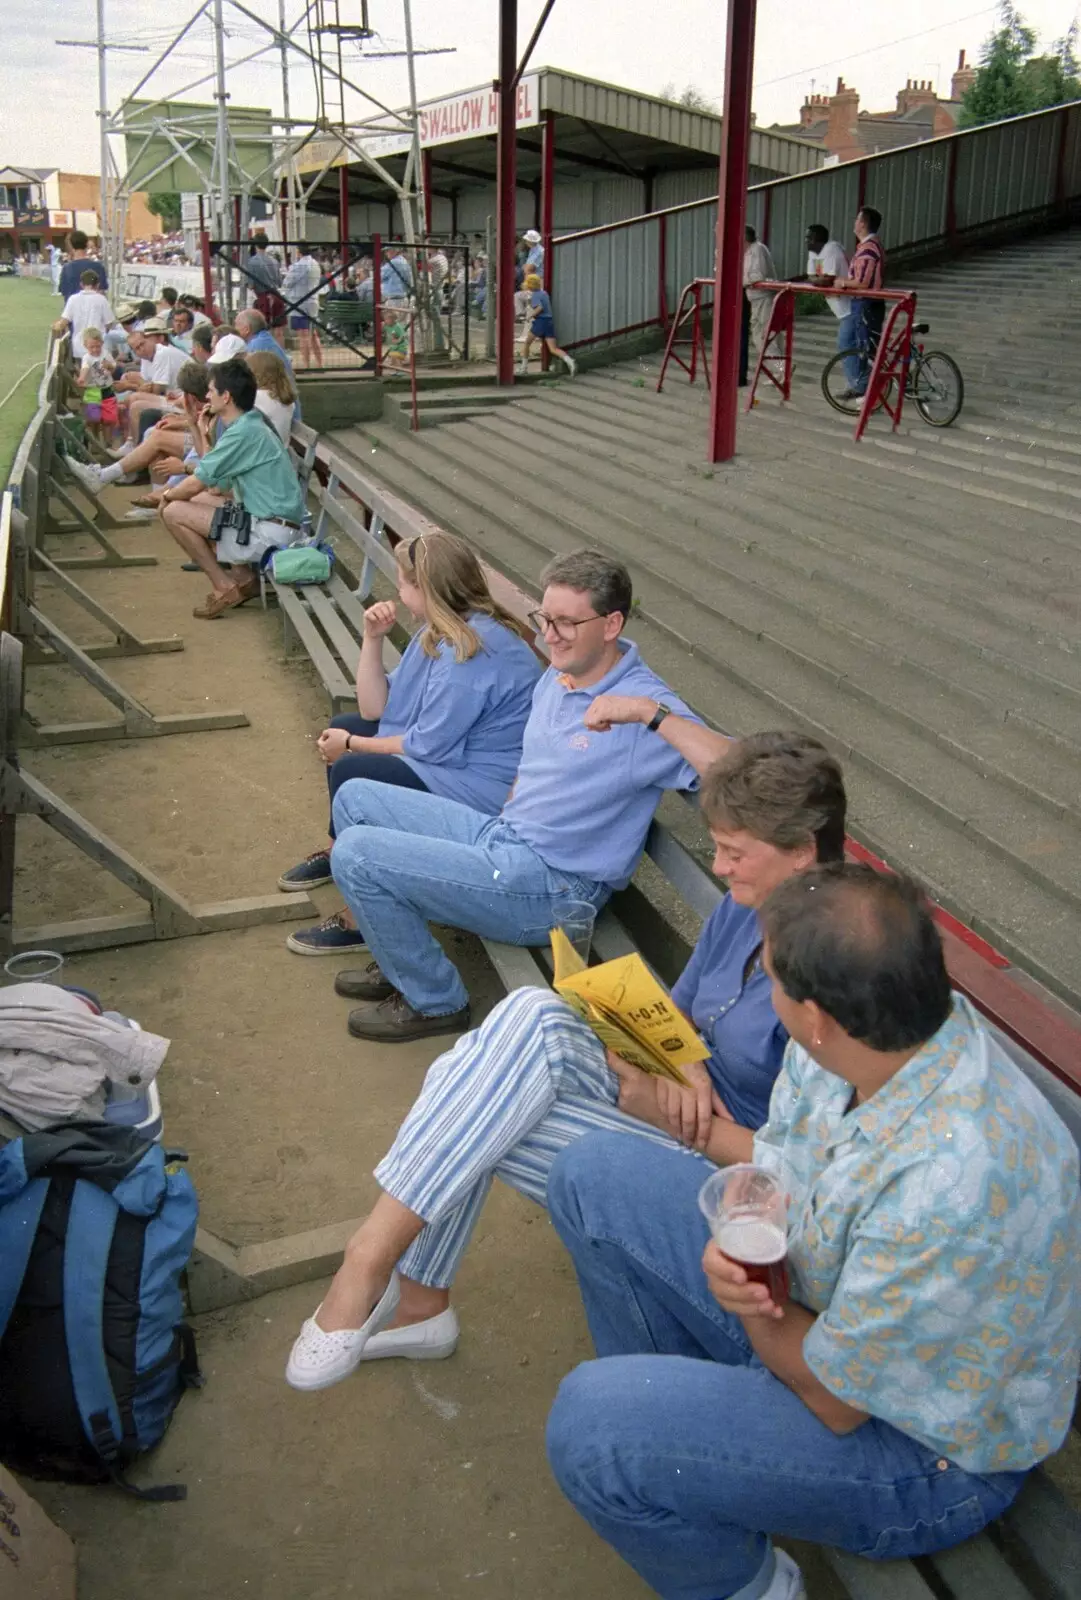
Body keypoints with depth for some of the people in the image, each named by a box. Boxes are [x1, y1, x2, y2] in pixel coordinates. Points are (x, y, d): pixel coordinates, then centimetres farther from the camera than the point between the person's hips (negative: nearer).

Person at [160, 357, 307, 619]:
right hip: (278, 523, 10)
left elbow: (195, 484, -12)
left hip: (269, 532, -10)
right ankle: (243, 576, 13)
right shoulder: (251, 426, 15)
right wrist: (204, 435, 16)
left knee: (174, 512, -6)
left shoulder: (242, 433, -16)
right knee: (196, 501, 23)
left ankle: (225, 587, 0)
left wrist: (167, 496, 8)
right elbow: (214, 483, 16)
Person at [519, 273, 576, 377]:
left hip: (540, 321, -7)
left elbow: (539, 307, -24)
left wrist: (531, 315, -10)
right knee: (553, 349, -1)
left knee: (526, 343, 15)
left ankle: (524, 367, 19)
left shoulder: (534, 295, -8)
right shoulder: (544, 293, 16)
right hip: (550, 321, 7)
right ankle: (570, 361, -25)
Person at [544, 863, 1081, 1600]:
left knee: (592, 1425, -27)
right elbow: (773, 1165, 1)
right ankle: (671, 1409, 22)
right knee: (590, 1176, 5)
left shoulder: (952, 1189, -41)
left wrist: (751, 1306, -9)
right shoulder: (875, 1036, -17)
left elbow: (834, 1398, -26)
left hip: (927, 1450, -8)